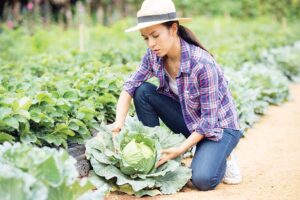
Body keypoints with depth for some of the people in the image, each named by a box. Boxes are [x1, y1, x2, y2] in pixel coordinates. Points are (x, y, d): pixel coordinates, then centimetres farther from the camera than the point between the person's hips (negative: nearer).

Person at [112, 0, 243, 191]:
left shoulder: (202, 64, -31)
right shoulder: (154, 56, -14)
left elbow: (209, 119, -25)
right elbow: (130, 86, -10)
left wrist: (181, 149, -29)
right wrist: (119, 123, -26)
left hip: (218, 125, -5)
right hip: (188, 118, 6)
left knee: (203, 179, -29)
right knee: (143, 92, -16)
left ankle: (223, 157, 6)